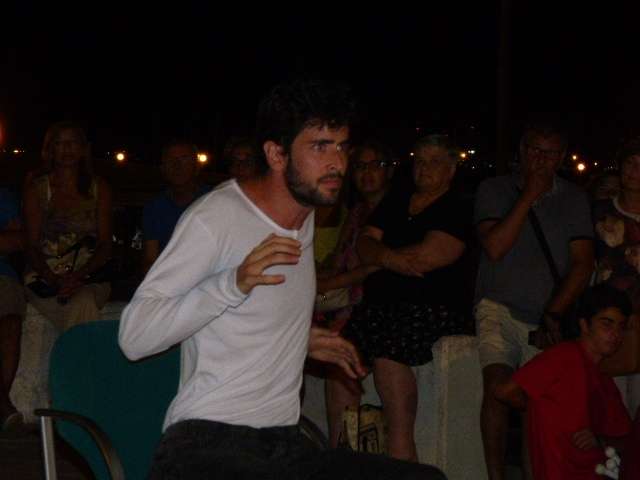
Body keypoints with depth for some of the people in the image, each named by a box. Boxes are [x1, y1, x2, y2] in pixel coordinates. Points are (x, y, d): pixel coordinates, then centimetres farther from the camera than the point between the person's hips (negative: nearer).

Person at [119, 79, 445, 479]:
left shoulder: (305, 216, 16)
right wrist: (235, 283, -25)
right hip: (206, 442, -7)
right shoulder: (216, 216, -9)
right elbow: (134, 337, -16)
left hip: (286, 444, 7)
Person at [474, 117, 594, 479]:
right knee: (498, 384, -21)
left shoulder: (574, 199, 8)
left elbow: (583, 265, 3)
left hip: (546, 319, 2)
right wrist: (528, 197, -9)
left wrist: (553, 317, -6)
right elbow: (495, 248, -9)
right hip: (499, 309, -1)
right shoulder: (494, 190, 5)